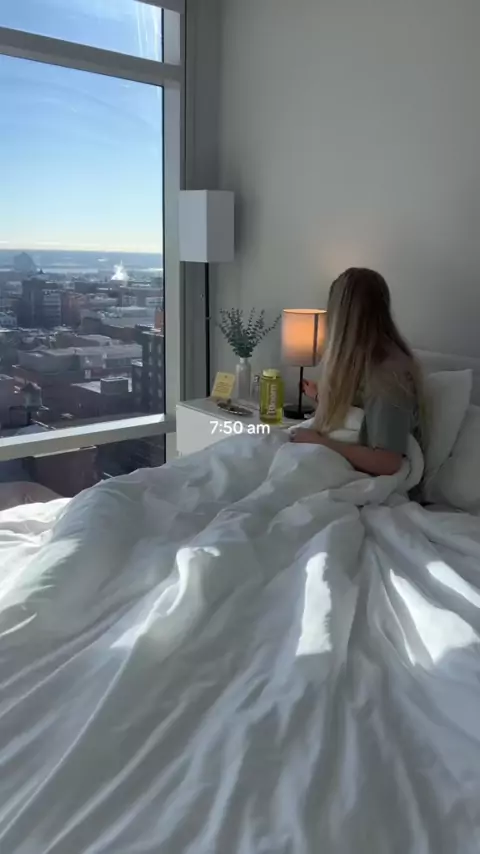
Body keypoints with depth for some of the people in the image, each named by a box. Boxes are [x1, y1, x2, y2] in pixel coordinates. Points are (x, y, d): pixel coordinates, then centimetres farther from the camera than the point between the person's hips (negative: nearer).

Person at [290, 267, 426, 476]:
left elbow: (387, 463, -32)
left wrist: (319, 442, -26)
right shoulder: (366, 357, 0)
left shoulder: (388, 373, -27)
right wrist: (320, 396, 26)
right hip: (359, 466, 8)